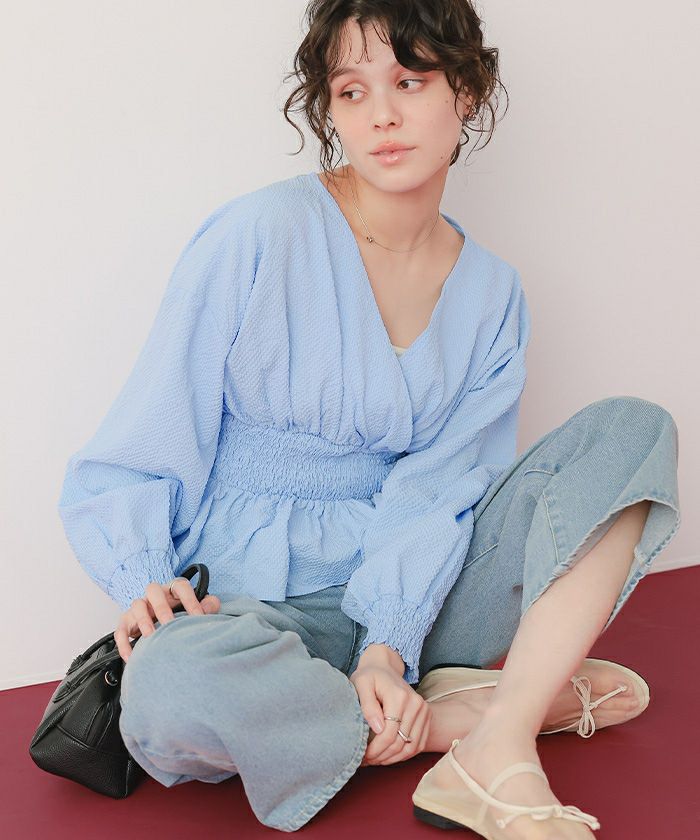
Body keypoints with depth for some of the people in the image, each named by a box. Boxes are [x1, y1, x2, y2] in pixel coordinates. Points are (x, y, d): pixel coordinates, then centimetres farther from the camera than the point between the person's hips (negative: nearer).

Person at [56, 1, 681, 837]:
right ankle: (481, 708, -15)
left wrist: (388, 645, -20)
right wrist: (145, 583, -25)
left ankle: (498, 750, -26)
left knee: (634, 430, -11)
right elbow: (135, 457, -7)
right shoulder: (260, 235, -8)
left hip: (411, 596, 4)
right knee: (171, 688, -40)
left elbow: (437, 493, -4)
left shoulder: (490, 295, 6)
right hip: (253, 602, -4)